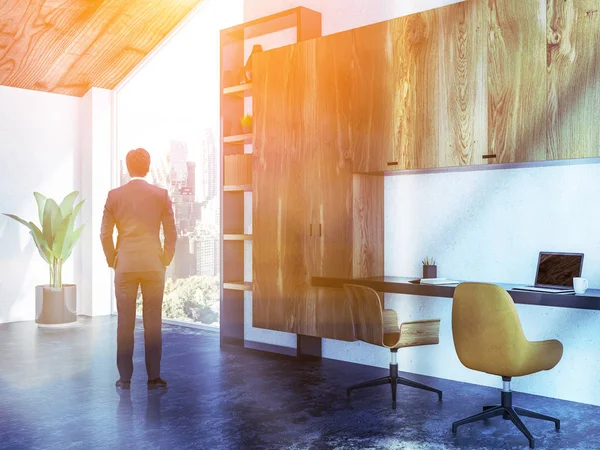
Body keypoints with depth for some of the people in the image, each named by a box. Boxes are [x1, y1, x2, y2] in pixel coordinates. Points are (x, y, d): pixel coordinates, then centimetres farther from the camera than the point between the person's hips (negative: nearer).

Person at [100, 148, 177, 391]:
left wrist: (112, 261, 13)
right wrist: (166, 259, 10)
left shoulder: (114, 195, 1)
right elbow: (171, 232, 0)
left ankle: (125, 377, 11)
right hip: (153, 264, 0)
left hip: (124, 265, 1)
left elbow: (105, 234, 2)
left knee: (125, 322, 6)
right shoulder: (161, 194, -1)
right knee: (153, 321, 5)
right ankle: (154, 376, 9)